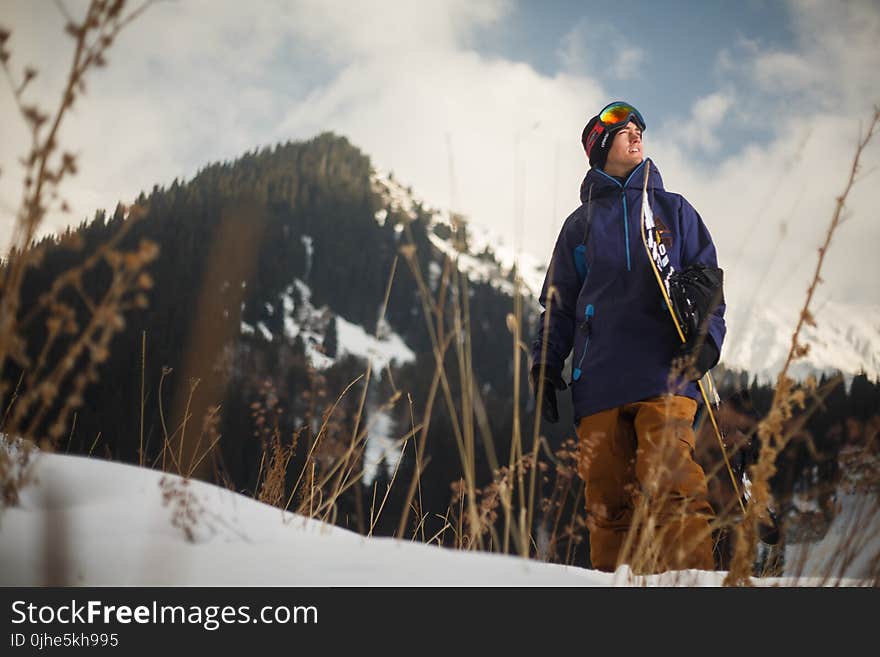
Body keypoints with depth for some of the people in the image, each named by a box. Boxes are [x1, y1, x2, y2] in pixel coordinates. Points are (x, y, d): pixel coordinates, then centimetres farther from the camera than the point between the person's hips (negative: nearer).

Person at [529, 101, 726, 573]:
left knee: (671, 489, -17)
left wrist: (706, 337, -5)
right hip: (599, 383, 2)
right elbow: (559, 304, 21)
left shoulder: (673, 210, 19)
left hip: (665, 375, -2)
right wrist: (544, 365, 9)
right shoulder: (580, 224, 21)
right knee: (608, 502, -2)